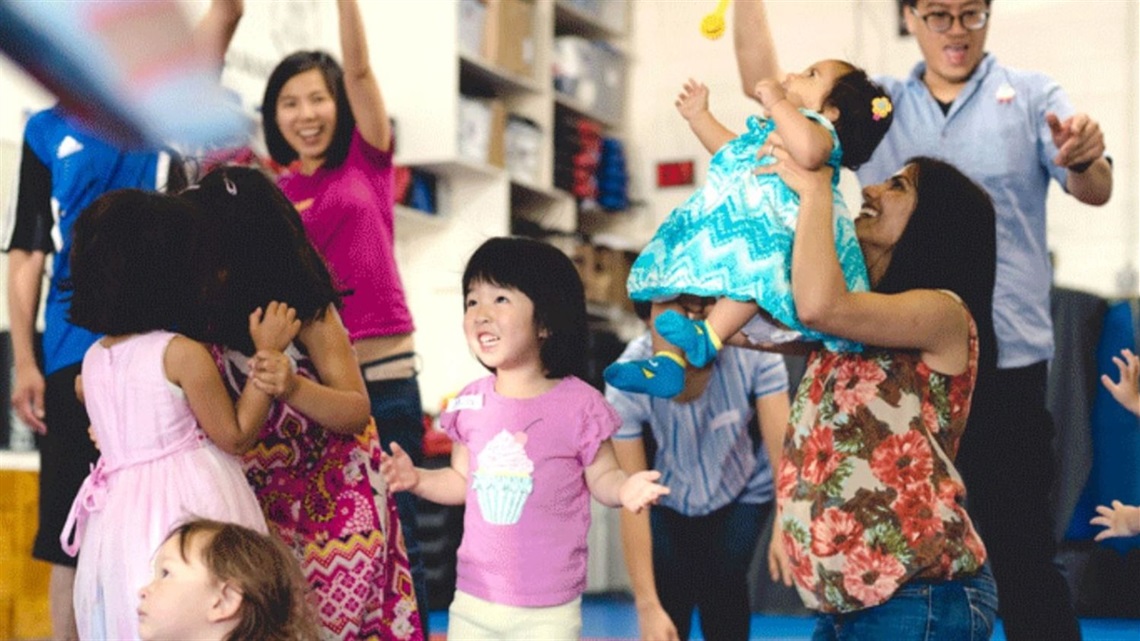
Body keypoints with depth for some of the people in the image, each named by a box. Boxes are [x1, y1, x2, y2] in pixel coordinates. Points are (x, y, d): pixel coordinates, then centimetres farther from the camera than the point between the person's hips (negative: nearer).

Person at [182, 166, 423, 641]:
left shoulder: (306, 314, -17)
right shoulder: (206, 319, -7)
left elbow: (358, 412, -17)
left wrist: (293, 388, -36)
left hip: (331, 496, -3)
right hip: (256, 503, 3)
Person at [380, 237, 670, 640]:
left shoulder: (578, 404, -11)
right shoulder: (470, 404, 2)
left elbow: (601, 477, -2)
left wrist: (625, 489, -23)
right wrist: (418, 479, -1)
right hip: (474, 599, 4)